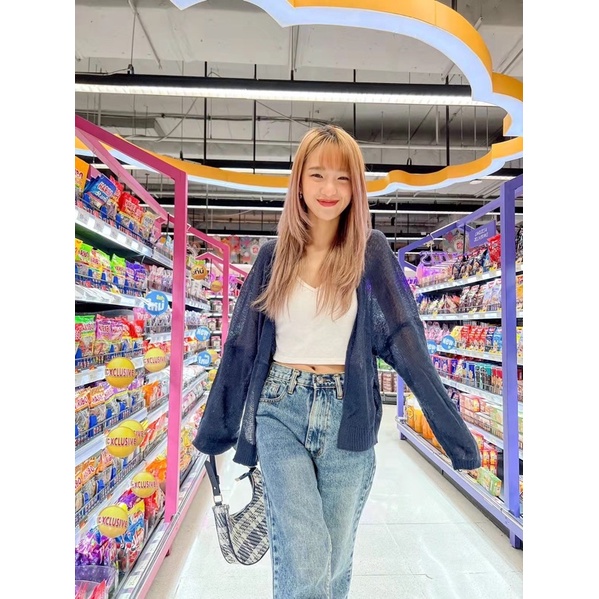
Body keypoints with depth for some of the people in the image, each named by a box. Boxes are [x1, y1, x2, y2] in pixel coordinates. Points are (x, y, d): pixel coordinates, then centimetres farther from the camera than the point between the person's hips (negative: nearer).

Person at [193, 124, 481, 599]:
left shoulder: (371, 251, -1)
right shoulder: (275, 254, 3)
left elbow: (405, 337, -3)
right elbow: (242, 343, 8)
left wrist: (456, 432, -6)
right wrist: (213, 432, 15)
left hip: (347, 416, 0)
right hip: (280, 410, 0)